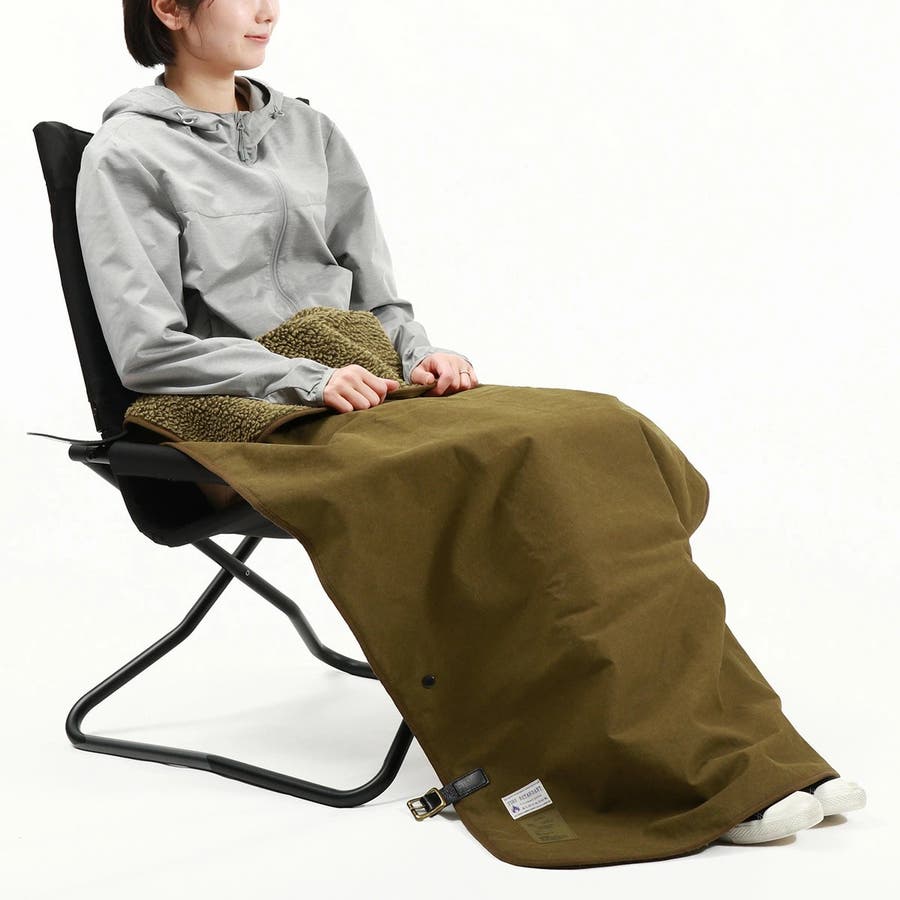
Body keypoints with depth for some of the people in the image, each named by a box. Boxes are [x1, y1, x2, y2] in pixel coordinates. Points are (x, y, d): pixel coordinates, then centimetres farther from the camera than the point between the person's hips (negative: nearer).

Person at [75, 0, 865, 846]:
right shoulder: (126, 157, 0)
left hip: (357, 391, 6)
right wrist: (308, 378, -20)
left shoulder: (311, 133, 19)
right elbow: (147, 348, -9)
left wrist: (417, 357, -5)